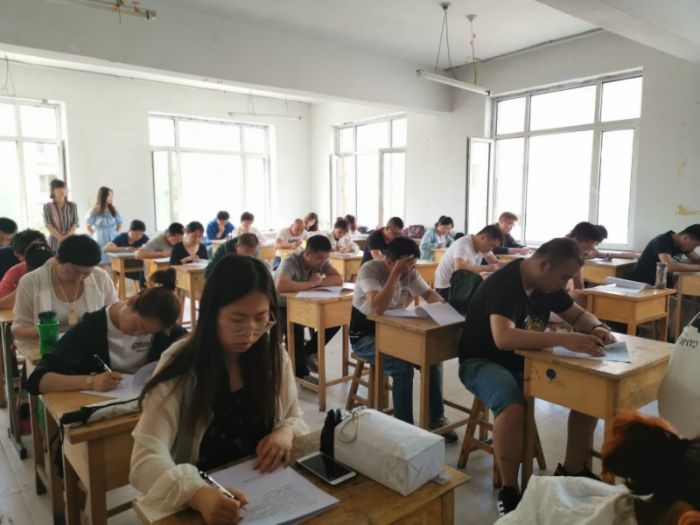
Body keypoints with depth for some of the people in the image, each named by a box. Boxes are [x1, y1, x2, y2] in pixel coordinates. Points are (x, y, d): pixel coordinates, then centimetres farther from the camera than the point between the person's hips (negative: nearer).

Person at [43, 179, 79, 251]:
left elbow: (75, 223, 1)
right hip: (55, 241, -1)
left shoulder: (72, 206, 8)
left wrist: (68, 236, -16)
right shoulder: (47, 207, 4)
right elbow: (48, 225, -4)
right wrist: (61, 237, -15)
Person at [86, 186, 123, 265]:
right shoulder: (95, 210, -7)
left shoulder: (113, 209, 5)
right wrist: (95, 235, -1)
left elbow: (119, 223, 15)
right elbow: (88, 225, 0)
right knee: (102, 262, 0)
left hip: (113, 239, 3)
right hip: (101, 240, -3)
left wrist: (115, 233, 7)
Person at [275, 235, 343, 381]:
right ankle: (301, 373, -14)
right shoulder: (291, 262, -29)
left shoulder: (322, 261, -8)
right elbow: (280, 286, -46)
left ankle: (307, 352, 10)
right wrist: (310, 283, -34)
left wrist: (318, 282, -29)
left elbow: (339, 279, -13)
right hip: (282, 307, -7)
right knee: (295, 329, -35)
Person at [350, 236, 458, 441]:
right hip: (365, 336, -6)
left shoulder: (410, 272, -4)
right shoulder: (370, 270, -24)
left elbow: (429, 294, 5)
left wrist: (443, 305, -17)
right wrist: (395, 274, -37)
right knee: (403, 366, -28)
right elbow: (378, 308, -37)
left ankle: (436, 418, 3)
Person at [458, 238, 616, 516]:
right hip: (484, 362, -7)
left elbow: (579, 315, 12)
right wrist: (564, 339, -47)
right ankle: (509, 492, -14)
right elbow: (504, 338, -41)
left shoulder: (547, 284, -1)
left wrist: (596, 328, -12)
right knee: (513, 408, -36)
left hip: (526, 359, 8)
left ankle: (572, 470, 10)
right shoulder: (503, 284, -27)